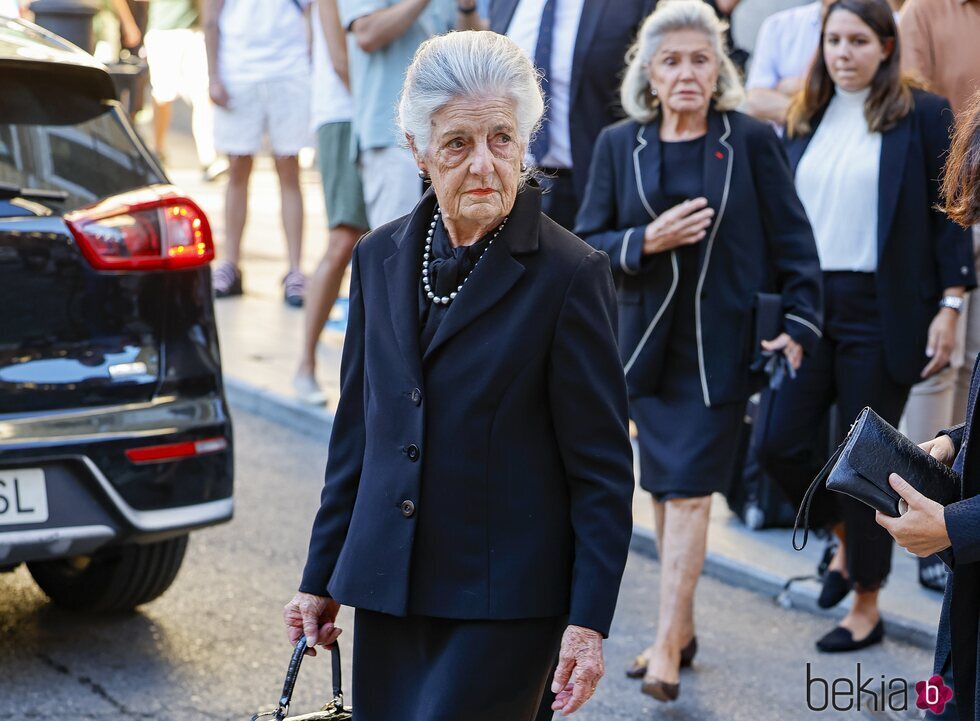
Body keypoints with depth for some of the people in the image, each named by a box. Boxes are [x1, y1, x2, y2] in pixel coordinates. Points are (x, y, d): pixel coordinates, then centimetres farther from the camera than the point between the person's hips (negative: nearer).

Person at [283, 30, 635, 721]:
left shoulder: (571, 275, -9)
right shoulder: (379, 257, 8)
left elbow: (603, 470, -8)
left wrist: (589, 621, -12)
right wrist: (321, 578, 15)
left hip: (503, 605, -5)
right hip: (385, 592, 6)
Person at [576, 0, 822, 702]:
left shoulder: (752, 140, -4)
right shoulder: (619, 144, 3)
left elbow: (792, 241, 0)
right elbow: (589, 242, 4)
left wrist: (800, 323, -7)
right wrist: (646, 241, -14)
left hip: (721, 345, -3)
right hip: (649, 340, 3)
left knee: (688, 487, -7)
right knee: (664, 487, 12)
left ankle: (668, 645, -3)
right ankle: (683, 628, 26)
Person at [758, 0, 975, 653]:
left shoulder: (922, 115, -3)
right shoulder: (806, 120, 10)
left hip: (881, 313, -5)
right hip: (808, 305, 5)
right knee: (779, 445, 0)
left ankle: (866, 609, 16)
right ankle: (846, 538, 30)